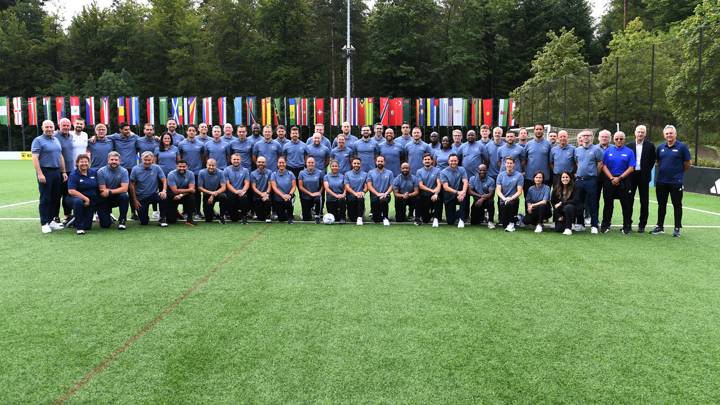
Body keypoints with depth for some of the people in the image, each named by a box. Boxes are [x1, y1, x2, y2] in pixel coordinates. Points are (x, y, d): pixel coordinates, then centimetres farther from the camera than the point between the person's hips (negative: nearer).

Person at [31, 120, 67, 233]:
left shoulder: (56, 140, 16)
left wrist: (64, 172, 15)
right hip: (45, 172, -7)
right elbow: (35, 158, -12)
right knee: (45, 199, -3)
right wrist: (40, 174, -19)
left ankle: (51, 220, 19)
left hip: (57, 172, 7)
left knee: (55, 198, 10)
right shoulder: (38, 140, -5)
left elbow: (61, 157, 21)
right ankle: (44, 223, 3)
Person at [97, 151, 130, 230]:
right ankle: (105, 217, 27)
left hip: (118, 197, 1)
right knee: (105, 224, -14)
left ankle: (122, 220, -13)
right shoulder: (101, 171, -11)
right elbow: (103, 191, -14)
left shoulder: (124, 171, -9)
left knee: (125, 196, -35)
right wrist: (117, 190, -22)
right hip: (105, 200, -1)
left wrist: (109, 191, -27)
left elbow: (124, 189, -18)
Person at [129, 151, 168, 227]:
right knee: (144, 222, -5)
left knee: (164, 197, -35)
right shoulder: (135, 169, -7)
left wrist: (164, 190, -29)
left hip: (154, 195, 0)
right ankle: (145, 218, 36)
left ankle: (163, 219, -15)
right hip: (141, 198, 0)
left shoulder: (156, 168, -7)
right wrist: (135, 201, -4)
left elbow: (164, 180, -8)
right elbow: (132, 185, -2)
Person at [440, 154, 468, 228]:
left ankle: (461, 219, -20)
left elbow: (465, 182, -15)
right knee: (450, 222, -4)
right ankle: (457, 214, 33)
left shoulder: (462, 170, -1)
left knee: (463, 197, -36)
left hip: (459, 194, 1)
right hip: (449, 197, -1)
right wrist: (457, 192, -32)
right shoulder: (443, 172, -7)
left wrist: (463, 192, -37)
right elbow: (446, 187, -17)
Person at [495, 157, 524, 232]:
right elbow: (498, 190, -5)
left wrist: (511, 198, -26)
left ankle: (512, 223, -13)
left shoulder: (519, 175, -3)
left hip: (514, 199, -1)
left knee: (510, 203, -38)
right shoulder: (501, 175, 3)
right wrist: (504, 198, -24)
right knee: (503, 224, -10)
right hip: (502, 200, 1)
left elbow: (519, 191, -7)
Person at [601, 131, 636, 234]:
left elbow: (631, 168, -4)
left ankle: (627, 227, 9)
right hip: (609, 181, 1)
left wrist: (619, 178, -11)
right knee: (608, 204, 7)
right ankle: (605, 225, 15)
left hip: (624, 181, -1)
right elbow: (604, 166, 1)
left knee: (626, 204, 1)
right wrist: (612, 178, -9)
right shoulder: (608, 151, 6)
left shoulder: (629, 152, 1)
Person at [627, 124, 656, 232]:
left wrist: (647, 171, -3)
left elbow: (652, 160, 4)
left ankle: (642, 225, 10)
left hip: (644, 176, -1)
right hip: (631, 175, 1)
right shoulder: (629, 145, 5)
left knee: (644, 201, 3)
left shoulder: (650, 145, 2)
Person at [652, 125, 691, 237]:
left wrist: (678, 172, 8)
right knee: (661, 205, 12)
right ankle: (660, 226, 21)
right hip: (661, 181, 4)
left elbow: (687, 164, -1)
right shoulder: (660, 148, 6)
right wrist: (663, 171, 12)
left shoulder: (682, 147, -6)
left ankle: (677, 228, 11)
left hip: (676, 182, -4)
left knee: (677, 205, 4)